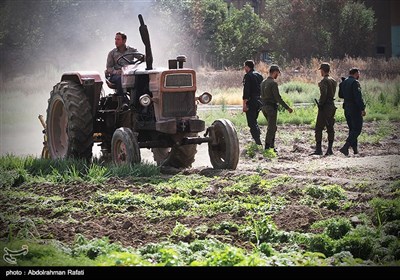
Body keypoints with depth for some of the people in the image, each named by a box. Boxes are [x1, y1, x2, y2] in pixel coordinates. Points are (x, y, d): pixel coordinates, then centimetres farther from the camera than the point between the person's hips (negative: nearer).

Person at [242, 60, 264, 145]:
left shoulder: (248, 76, -11)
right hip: (259, 102, 8)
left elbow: (246, 91, -17)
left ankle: (258, 142, -9)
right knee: (254, 120, 22)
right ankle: (258, 136, 18)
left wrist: (244, 104, -17)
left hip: (251, 102, -8)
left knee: (252, 123, -3)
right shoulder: (259, 75, 12)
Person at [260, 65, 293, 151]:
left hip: (264, 106, 9)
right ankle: (267, 147, -4)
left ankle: (272, 146, 19)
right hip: (271, 107, -9)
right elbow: (278, 98, -19)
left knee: (272, 127, 18)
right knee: (271, 128, -3)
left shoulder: (263, 82, 11)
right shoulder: (273, 83, -16)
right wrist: (287, 108, -14)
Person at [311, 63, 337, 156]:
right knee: (330, 128, 9)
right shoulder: (333, 81, 12)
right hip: (332, 105, 8)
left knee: (319, 128, -3)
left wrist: (320, 104, -14)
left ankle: (318, 149, -6)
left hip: (325, 107, -8)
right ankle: (330, 149, 8)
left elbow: (323, 93, -24)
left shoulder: (324, 81, -13)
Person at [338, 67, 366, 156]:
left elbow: (340, 95, 20)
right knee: (357, 129, -4)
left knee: (352, 129, 16)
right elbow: (358, 97, -22)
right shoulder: (355, 82, -15)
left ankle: (355, 149, 18)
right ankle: (345, 147, -16)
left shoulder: (343, 83, 10)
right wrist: (362, 109, -21)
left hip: (347, 108, 8)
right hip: (355, 109, -8)